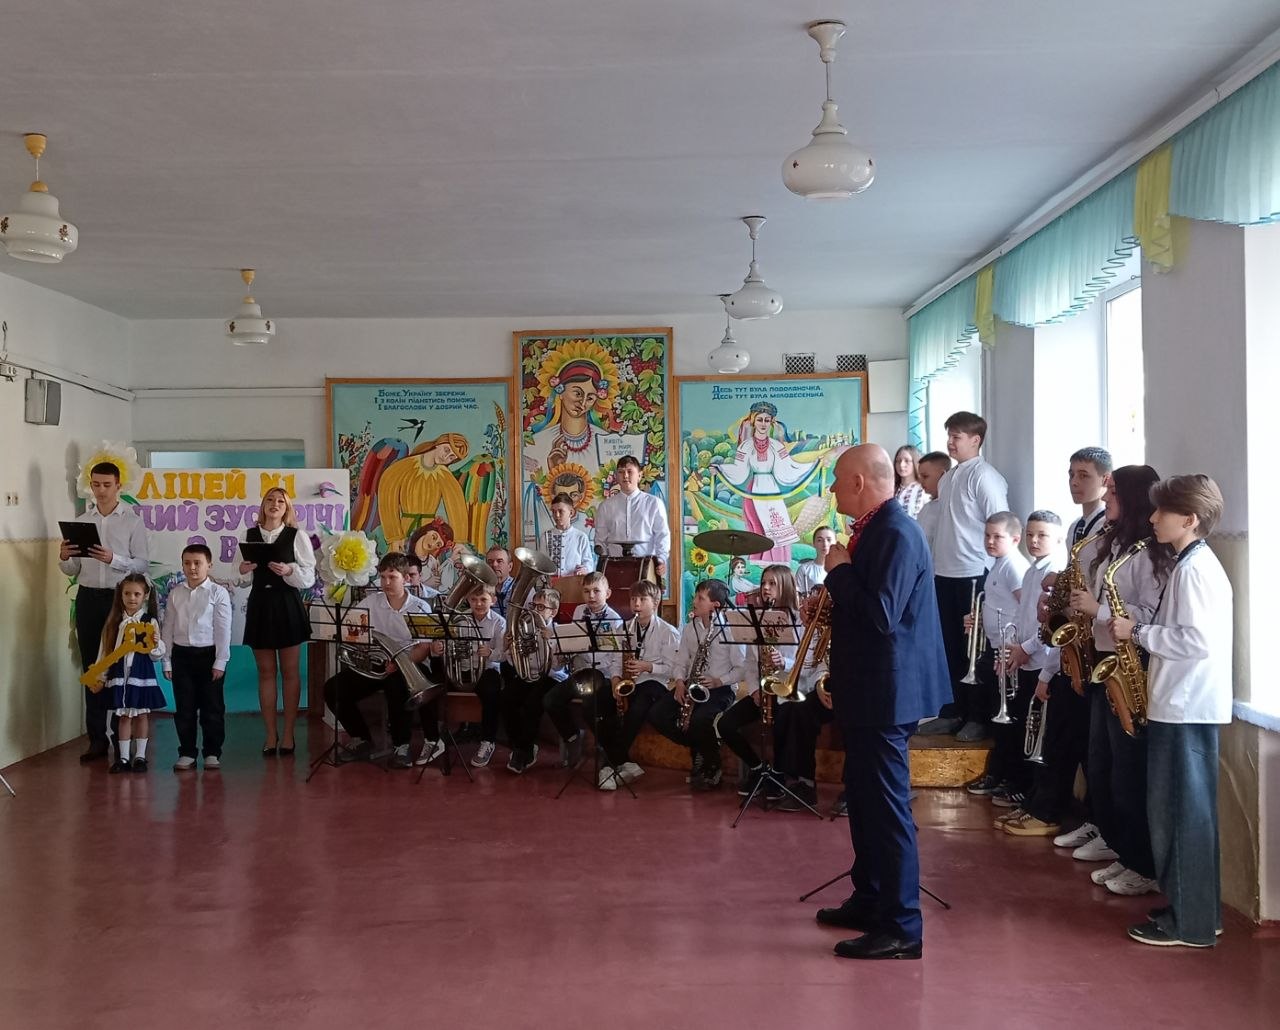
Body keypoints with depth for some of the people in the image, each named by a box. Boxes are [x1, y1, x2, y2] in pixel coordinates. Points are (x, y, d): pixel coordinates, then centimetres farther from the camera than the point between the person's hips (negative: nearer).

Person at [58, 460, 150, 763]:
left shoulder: (132, 522, 0)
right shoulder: (80, 521, 10)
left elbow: (142, 564, -5)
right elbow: (72, 571, 10)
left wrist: (114, 559, -20)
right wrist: (64, 558, -11)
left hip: (120, 597, -3)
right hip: (88, 598, 3)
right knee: (92, 667, 6)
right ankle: (97, 738, 12)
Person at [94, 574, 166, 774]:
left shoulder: (150, 622, -2)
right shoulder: (115, 621, 5)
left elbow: (157, 655, -2)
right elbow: (106, 650, 9)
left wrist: (156, 644, -23)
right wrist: (100, 676, 6)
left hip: (141, 675, -2)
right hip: (119, 674, 2)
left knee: (142, 714, 5)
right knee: (124, 716, 7)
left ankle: (140, 756, 15)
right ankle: (123, 758, 13)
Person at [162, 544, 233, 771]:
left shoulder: (218, 593, -4)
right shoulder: (175, 593, 6)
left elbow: (223, 630, -6)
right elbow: (168, 628, 8)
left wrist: (220, 662, -9)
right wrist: (167, 661, 5)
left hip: (208, 653, -3)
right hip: (181, 654, 3)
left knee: (212, 707, 4)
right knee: (183, 708, 7)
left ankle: (212, 753, 14)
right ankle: (187, 753, 16)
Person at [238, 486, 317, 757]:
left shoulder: (297, 536, -3)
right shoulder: (250, 535, 5)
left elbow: (309, 577, -5)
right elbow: (245, 580, 9)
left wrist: (289, 570, -22)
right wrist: (244, 571, -13)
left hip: (287, 606, -3)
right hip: (259, 605, 3)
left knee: (289, 671, 5)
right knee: (265, 671, 7)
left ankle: (288, 734, 12)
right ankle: (271, 735, 14)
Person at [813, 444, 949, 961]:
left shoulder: (896, 532, -20)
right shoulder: (873, 528, 11)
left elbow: (882, 615, -28)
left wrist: (839, 569, -18)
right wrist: (837, 588, 4)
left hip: (885, 692, -11)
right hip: (867, 687, 11)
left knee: (887, 805, -4)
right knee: (864, 797, 19)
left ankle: (901, 928, 3)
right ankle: (870, 898, 33)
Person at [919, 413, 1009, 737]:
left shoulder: (984, 476, -10)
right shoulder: (947, 479, 14)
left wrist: (990, 572, -13)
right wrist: (936, 563, 15)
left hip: (974, 575, -8)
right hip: (945, 574, 8)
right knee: (950, 646, 12)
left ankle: (978, 717, 10)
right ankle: (951, 712, 20)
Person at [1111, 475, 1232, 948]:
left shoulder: (1195, 568, -16)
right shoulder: (1191, 564, 15)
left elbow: (1198, 641, -25)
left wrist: (1138, 632, -16)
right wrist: (1142, 631, 7)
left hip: (1187, 709, -10)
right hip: (1181, 704, 10)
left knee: (1184, 814, -3)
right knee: (1174, 811, 15)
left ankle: (1192, 923, 5)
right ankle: (1187, 907, 23)